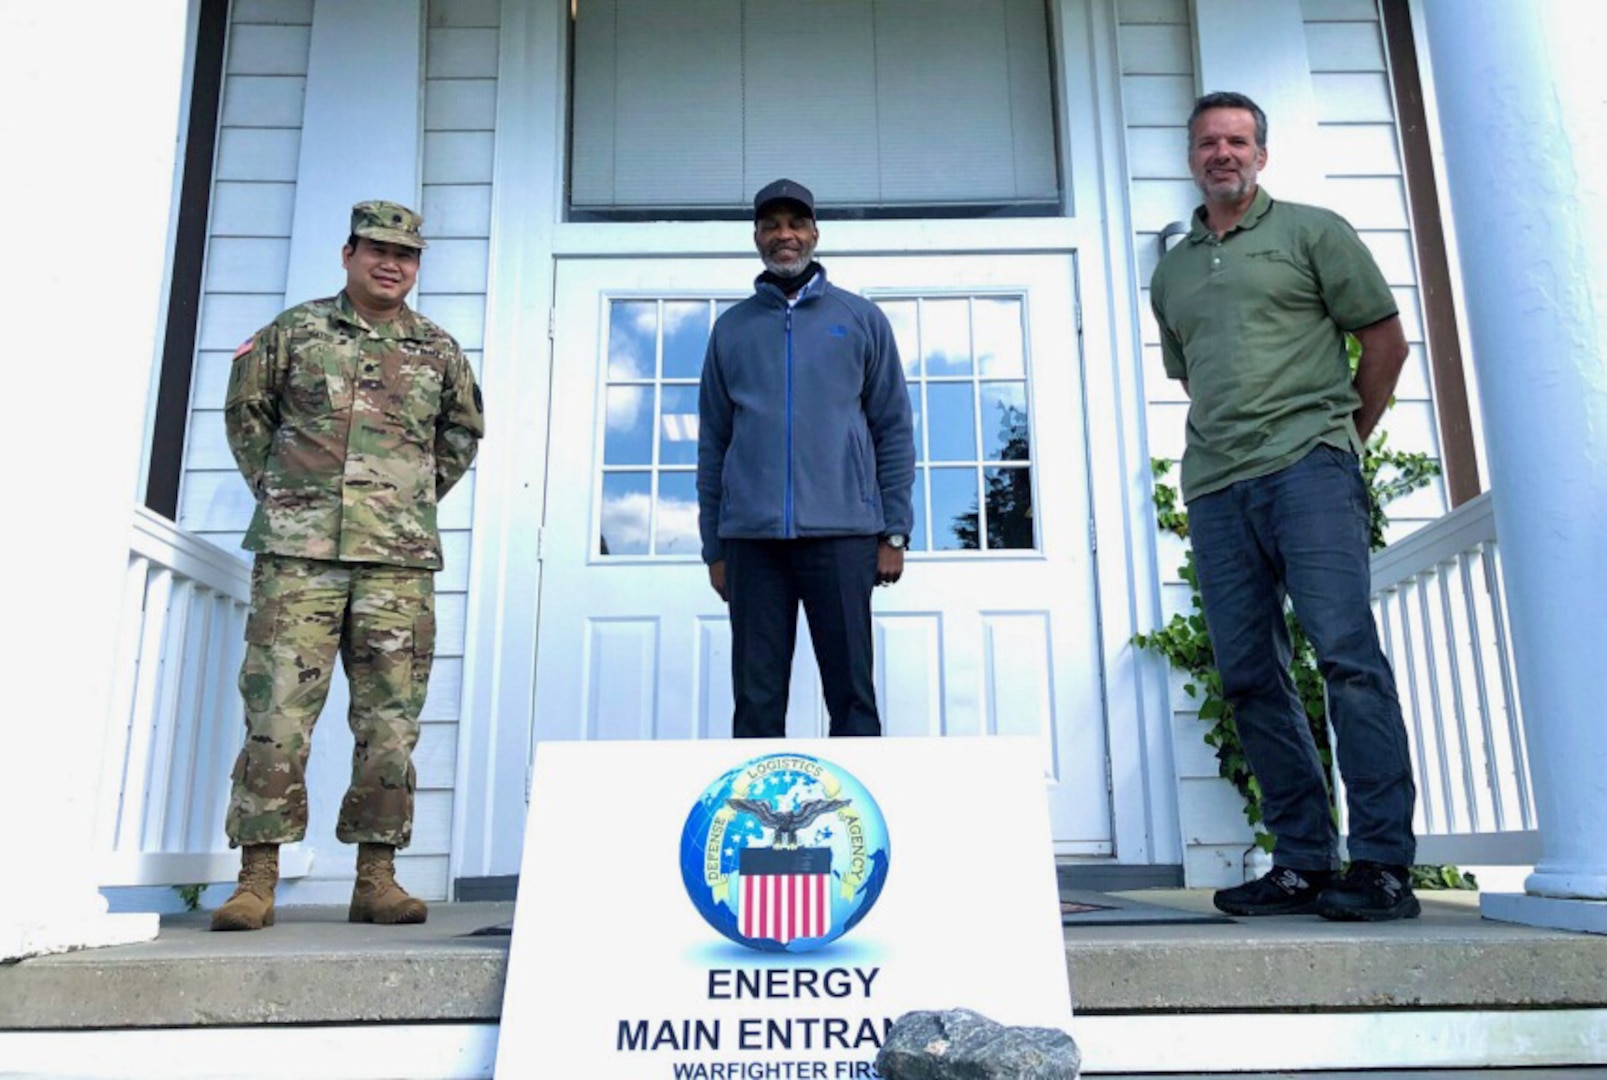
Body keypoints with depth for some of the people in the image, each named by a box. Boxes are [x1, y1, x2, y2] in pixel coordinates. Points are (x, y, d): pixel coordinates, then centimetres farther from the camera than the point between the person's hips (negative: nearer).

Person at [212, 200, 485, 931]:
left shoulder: (439, 351, 12)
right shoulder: (295, 331, 8)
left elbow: (463, 431, 25)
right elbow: (246, 408, 17)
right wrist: (272, 487, 11)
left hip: (399, 561, 2)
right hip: (299, 552, -1)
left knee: (390, 722, 2)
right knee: (277, 712, -4)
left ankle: (377, 880, 10)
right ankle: (256, 880, 4)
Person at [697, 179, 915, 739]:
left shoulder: (861, 319, 11)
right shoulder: (731, 327, 16)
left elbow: (894, 430, 8)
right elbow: (713, 442, 14)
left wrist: (894, 531, 0)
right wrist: (714, 547, 8)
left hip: (841, 533, -1)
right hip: (751, 539, 2)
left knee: (851, 693, 1)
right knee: (756, 699, 2)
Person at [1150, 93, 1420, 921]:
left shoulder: (1311, 231, 9)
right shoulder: (1172, 271, 22)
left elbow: (1387, 339, 8)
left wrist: (1343, 437, 10)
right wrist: (1225, 444, 16)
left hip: (1306, 469, -5)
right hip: (1215, 489, 5)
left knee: (1346, 653, -12)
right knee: (1250, 678, 2)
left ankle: (1381, 863, -6)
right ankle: (1304, 862, 10)